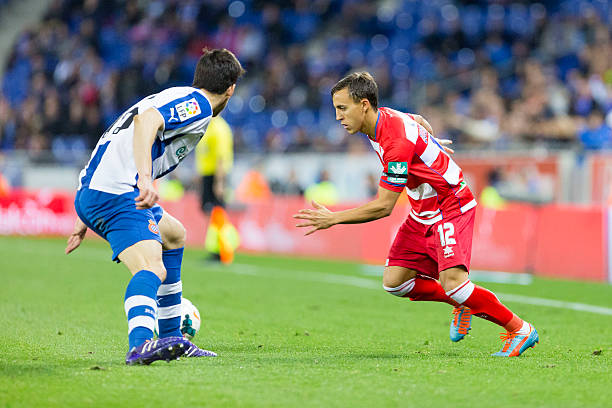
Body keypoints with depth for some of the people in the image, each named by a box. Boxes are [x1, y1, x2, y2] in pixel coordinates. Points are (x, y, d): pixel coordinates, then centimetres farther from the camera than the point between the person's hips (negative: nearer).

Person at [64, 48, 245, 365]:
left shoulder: (177, 98, 27)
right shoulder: (198, 104, -3)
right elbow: (145, 120, -23)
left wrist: (87, 219, 30)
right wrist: (145, 178, -37)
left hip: (91, 193, 10)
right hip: (117, 194, -10)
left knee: (174, 235, 30)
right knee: (152, 268, -27)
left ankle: (171, 338, 32)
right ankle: (140, 344, -52)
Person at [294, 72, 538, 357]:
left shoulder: (397, 142, -29)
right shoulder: (384, 118, -2)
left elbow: (383, 207, -27)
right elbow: (418, 120, 21)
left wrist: (334, 218, -23)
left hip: (452, 207, -9)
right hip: (423, 212, 9)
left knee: (452, 282, -24)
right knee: (394, 282, -2)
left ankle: (519, 330, -8)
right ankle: (463, 304, 18)